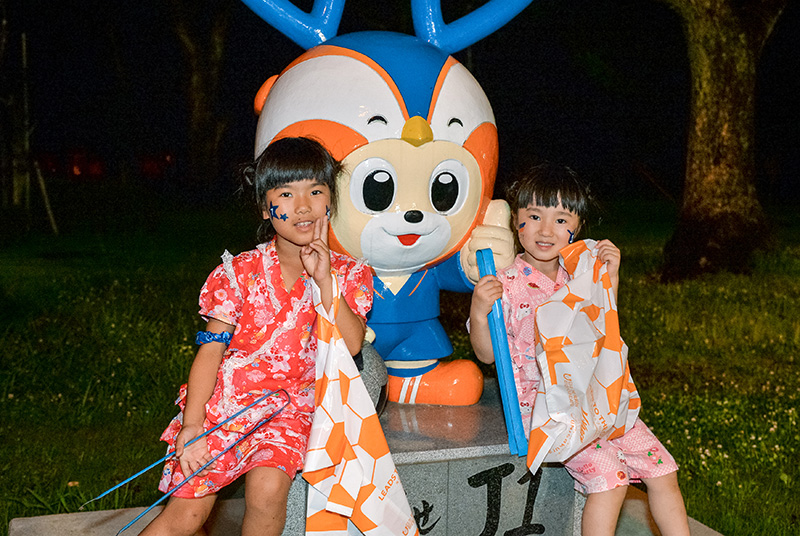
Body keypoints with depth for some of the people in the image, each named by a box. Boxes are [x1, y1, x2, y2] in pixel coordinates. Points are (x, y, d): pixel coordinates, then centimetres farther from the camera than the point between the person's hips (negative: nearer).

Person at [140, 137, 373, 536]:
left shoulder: (349, 275, 1)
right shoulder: (240, 271, -2)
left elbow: (351, 346, -13)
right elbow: (210, 351, -4)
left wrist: (325, 281, -20)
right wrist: (192, 425, -12)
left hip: (288, 409, 0)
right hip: (223, 403, 0)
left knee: (268, 488, -26)